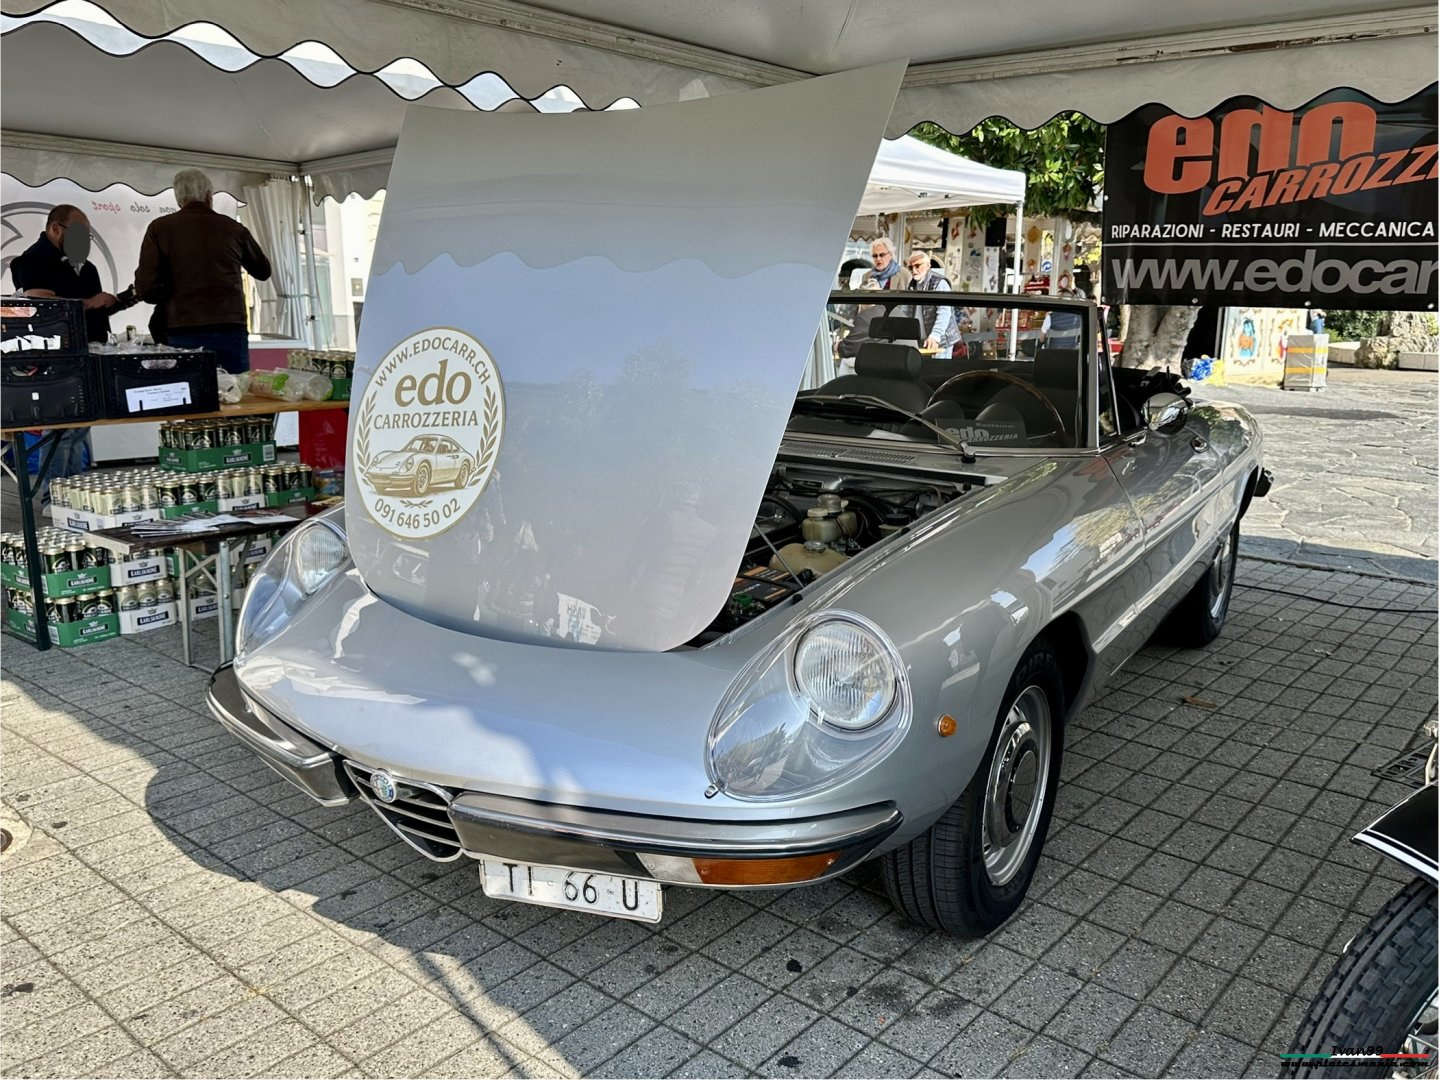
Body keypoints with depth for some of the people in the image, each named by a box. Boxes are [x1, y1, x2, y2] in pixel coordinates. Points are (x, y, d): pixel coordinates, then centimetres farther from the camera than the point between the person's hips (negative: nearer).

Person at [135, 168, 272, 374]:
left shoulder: (160, 228, 4)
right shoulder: (233, 228, 7)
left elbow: (146, 288, -3)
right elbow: (263, 271, 24)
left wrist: (172, 297, 18)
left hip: (183, 334, 0)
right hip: (230, 331, 1)